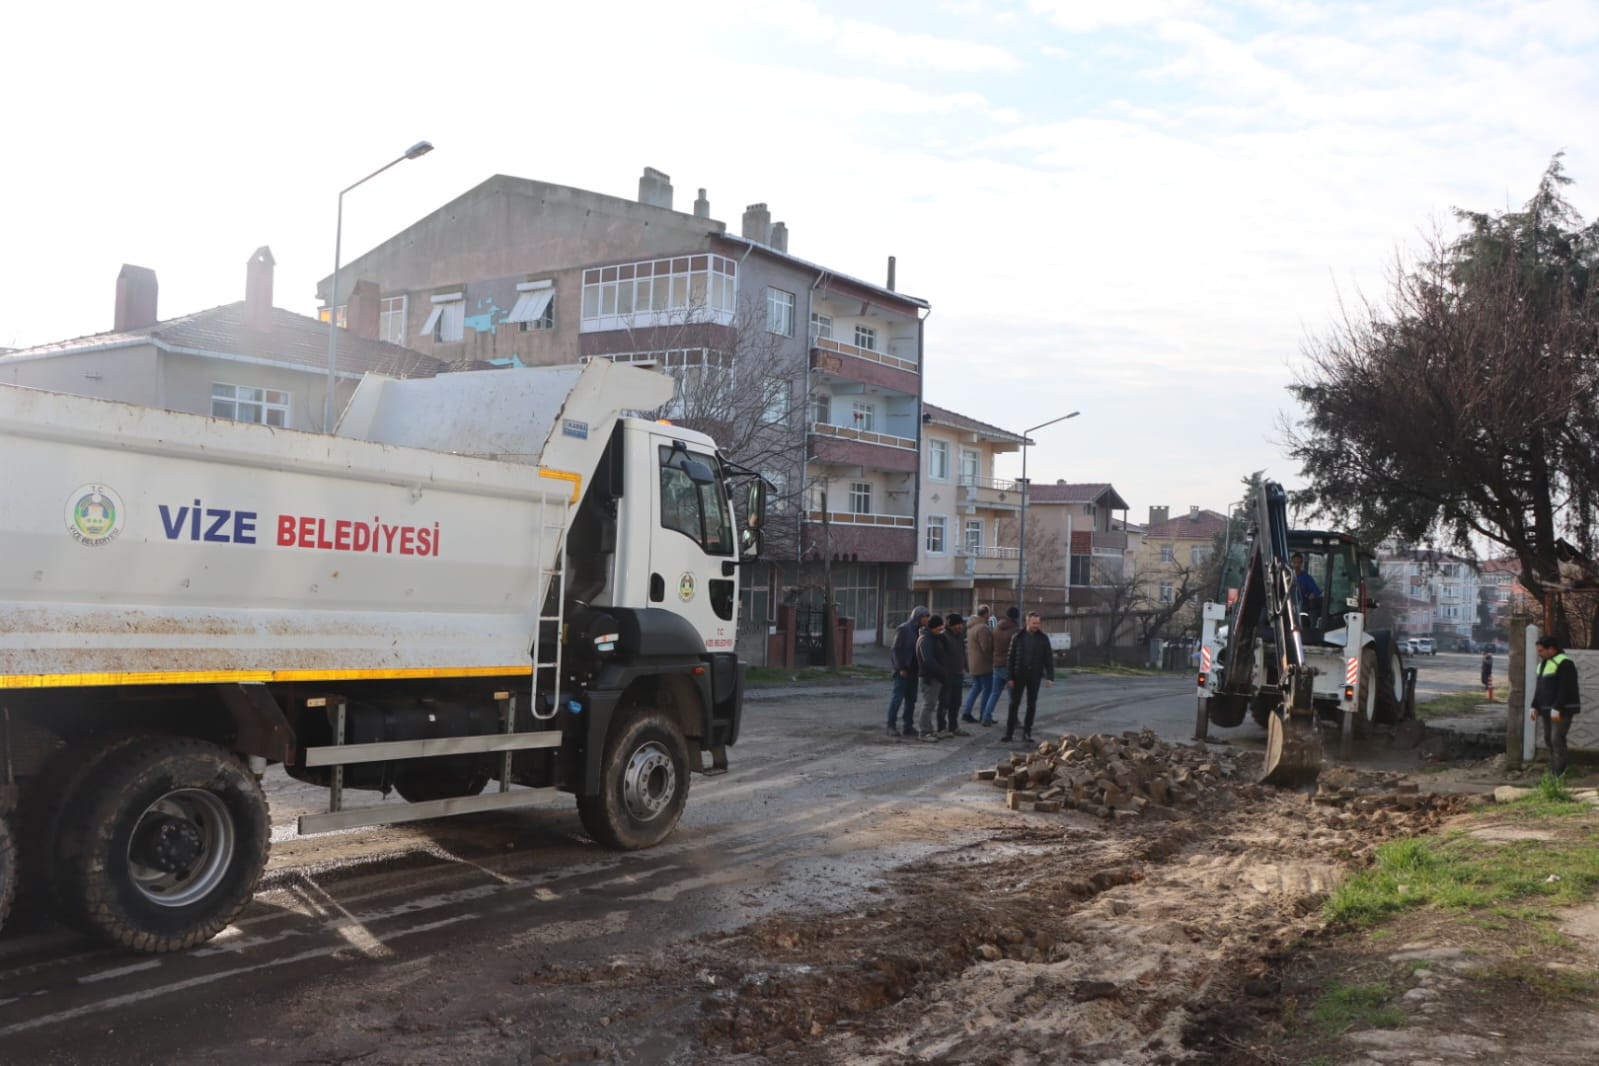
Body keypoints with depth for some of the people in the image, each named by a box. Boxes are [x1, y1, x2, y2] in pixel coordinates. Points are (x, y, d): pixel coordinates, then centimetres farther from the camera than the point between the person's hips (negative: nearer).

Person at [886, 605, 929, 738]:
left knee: (911, 699, 9)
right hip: (903, 671, -8)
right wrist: (901, 668, -16)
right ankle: (891, 726, -1)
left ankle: (909, 726, 14)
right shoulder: (903, 629, -11)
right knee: (897, 697, -5)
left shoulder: (918, 630, 13)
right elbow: (896, 649, -13)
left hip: (913, 670, 8)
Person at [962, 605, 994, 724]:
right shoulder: (983, 628, -21)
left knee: (976, 687, 18)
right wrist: (992, 659, -11)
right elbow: (986, 648, -25)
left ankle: (967, 713, 15)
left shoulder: (971, 627, 11)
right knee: (987, 688, 1)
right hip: (983, 664, -9)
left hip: (973, 663, 9)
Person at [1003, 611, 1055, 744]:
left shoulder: (1043, 638, 0)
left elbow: (1049, 658, 1)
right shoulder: (1018, 637, -2)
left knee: (1032, 706, 5)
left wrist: (1050, 677, -7)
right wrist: (1009, 677, -6)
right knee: (1014, 704, 1)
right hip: (1019, 674, -1)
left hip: (1035, 676, 1)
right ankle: (1009, 732, 5)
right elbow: (1010, 657, -1)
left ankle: (1027, 733, 13)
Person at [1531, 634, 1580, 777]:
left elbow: (1565, 689, -21)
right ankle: (1553, 771, 19)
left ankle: (1558, 774, -13)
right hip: (1547, 710, 10)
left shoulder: (1564, 663, -14)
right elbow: (1539, 688, 20)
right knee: (1549, 740, 11)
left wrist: (1557, 709, -25)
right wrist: (1535, 706, 14)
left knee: (1557, 740, -14)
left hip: (1561, 711, -10)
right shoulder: (1544, 664, 17)